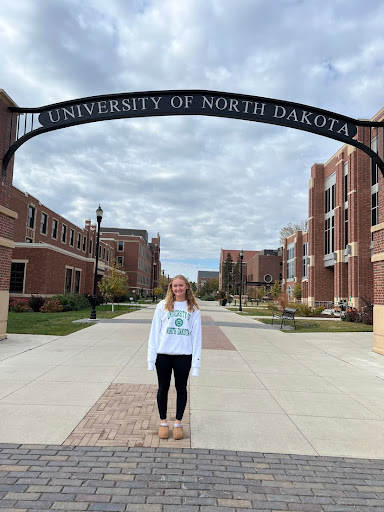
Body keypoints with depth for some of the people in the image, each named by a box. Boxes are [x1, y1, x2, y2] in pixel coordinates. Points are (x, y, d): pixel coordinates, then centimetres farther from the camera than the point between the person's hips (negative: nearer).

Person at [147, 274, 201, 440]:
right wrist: (151, 357, -4)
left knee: (181, 388, 12)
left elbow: (196, 335, 2)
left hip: (183, 355, 0)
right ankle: (163, 422, 30)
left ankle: (178, 423, 29)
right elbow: (155, 331, 1)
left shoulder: (193, 309, 2)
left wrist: (196, 361, -3)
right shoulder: (163, 305, 0)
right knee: (163, 388, 12)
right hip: (163, 354, 0)